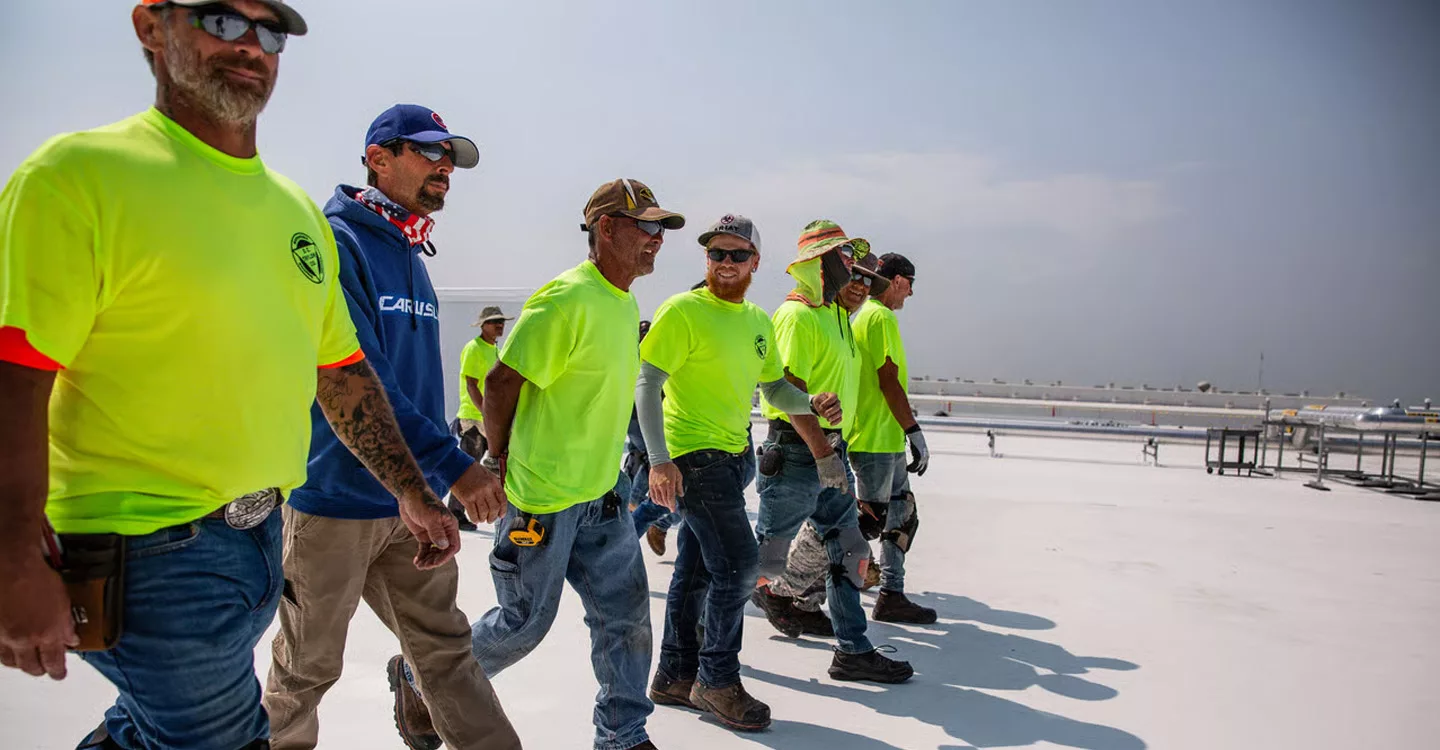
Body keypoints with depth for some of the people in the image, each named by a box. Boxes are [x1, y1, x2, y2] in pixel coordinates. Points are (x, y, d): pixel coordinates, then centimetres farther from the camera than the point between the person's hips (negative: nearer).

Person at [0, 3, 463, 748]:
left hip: (261, 536, 7)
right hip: (150, 548, -7)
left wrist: (411, 491, 10)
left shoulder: (298, 208, 10)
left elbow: (343, 372, 13)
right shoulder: (81, 174, -11)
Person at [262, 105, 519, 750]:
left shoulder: (412, 256, 13)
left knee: (446, 645, 10)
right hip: (336, 500, -7)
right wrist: (452, 464, -25)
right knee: (309, 666, 11)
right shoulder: (335, 243, -13)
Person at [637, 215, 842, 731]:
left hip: (730, 456, 8)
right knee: (738, 563, -9)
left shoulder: (758, 322, 12)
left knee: (697, 569, 15)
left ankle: (675, 676, 29)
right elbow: (646, 384, -13)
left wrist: (813, 404, -3)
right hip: (692, 455, -7)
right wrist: (659, 459, -22)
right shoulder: (683, 311, -10)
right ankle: (718, 680, 9)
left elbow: (775, 388, 18)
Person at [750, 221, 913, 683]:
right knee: (767, 552, 2)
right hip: (798, 451, -9)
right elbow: (790, 389, -23)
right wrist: (823, 455, -25)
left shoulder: (833, 312, 15)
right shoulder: (797, 315, -15)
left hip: (829, 448, 9)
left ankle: (852, 651, 20)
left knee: (849, 552, 10)